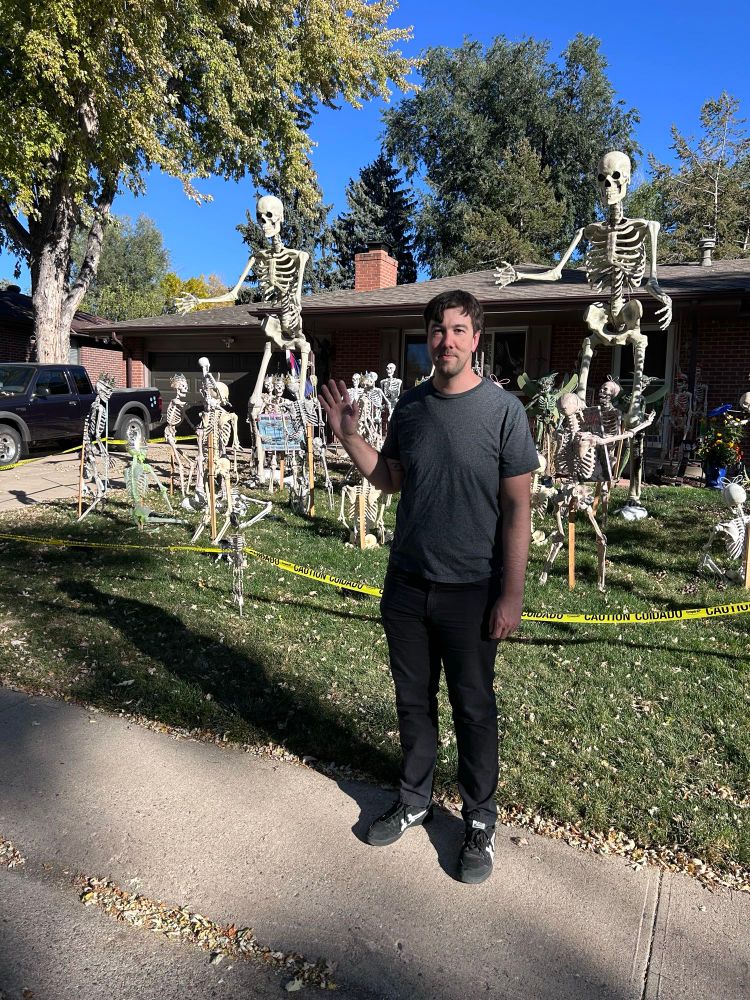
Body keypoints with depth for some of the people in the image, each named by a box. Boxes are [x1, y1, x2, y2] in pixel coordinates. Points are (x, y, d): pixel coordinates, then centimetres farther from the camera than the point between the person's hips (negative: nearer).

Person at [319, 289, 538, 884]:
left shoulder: (502, 409, -11)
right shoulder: (411, 405, 3)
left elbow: (517, 508, -11)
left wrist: (511, 594, -13)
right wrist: (348, 436, -1)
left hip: (470, 590, -4)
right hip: (406, 584, 4)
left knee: (474, 709, 12)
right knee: (413, 700, 18)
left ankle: (480, 821, 33)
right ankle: (415, 801, 39)